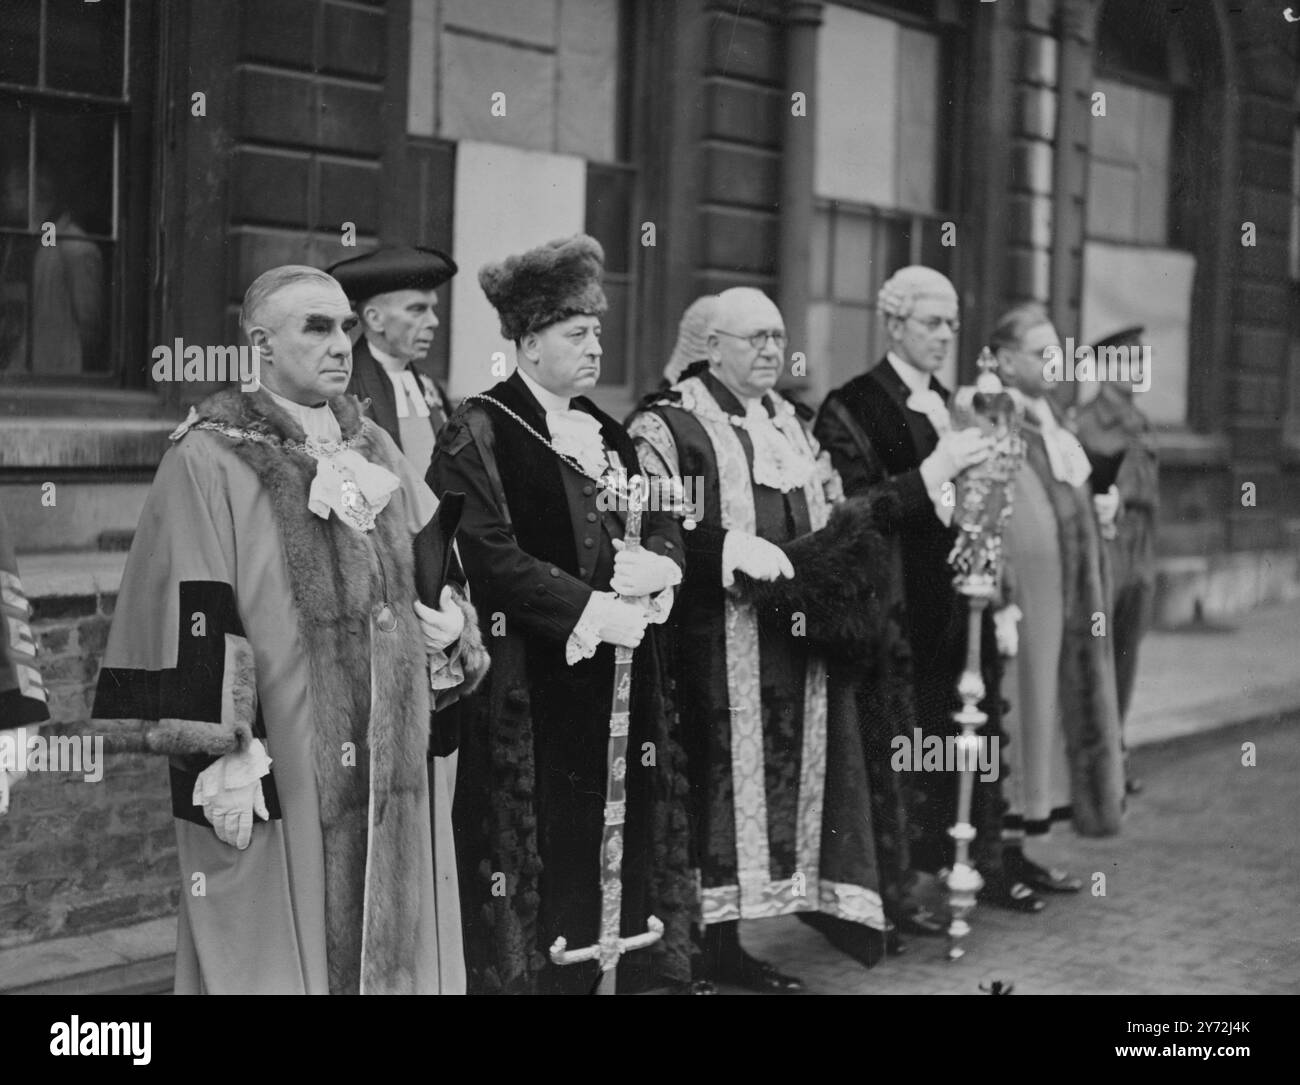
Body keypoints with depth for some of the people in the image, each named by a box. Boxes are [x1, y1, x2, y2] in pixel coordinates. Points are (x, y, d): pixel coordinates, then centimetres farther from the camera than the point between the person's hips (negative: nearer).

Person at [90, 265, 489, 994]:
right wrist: (223, 764, -18)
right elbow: (191, 624, -13)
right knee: (277, 963, 0)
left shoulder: (374, 448, 12)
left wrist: (451, 623, 0)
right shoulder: (210, 461, -9)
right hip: (277, 780, -6)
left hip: (387, 769, 6)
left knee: (390, 952, 10)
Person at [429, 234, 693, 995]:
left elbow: (664, 527, 15)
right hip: (528, 682, -7)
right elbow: (489, 555, -16)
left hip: (609, 674, 7)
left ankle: (583, 965, 15)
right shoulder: (482, 430, -7)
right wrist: (589, 609, -16)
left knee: (595, 832, 6)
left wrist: (654, 567, -8)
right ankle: (528, 971, 5)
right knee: (541, 844, -5)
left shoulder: (607, 432, 16)